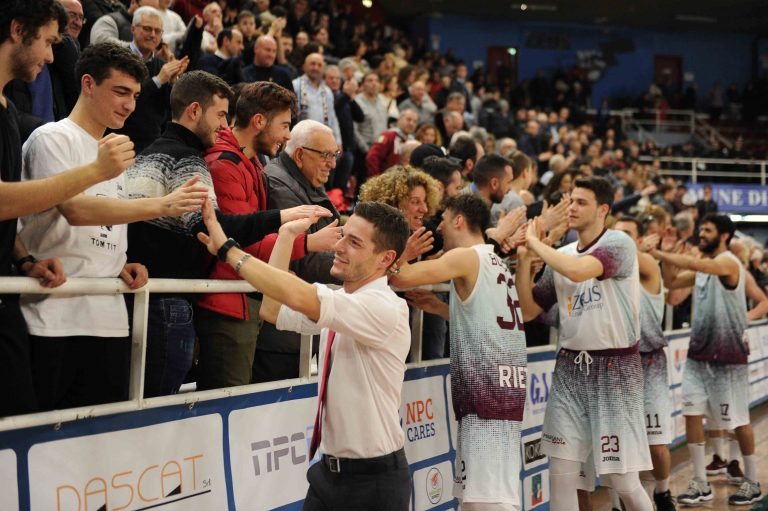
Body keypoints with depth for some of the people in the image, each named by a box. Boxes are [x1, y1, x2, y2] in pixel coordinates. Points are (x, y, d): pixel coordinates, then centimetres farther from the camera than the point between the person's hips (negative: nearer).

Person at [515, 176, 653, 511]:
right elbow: (528, 311, 11)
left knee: (622, 480, -2)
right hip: (570, 367, 6)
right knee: (561, 473, 3)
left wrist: (534, 241, -14)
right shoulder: (560, 256, 10)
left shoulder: (619, 243, -9)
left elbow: (579, 271, -28)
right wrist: (524, 259, -1)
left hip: (614, 368, -5)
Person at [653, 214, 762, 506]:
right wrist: (666, 255, 3)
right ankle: (700, 484, 7)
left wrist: (656, 252, -26)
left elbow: (692, 263, -31)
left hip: (727, 355, -7)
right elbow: (670, 283, 16)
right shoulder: (703, 267, 12)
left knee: (738, 419, 3)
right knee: (692, 413, 0)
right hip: (699, 352, 7)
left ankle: (752, 482, 17)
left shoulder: (728, 262, -14)